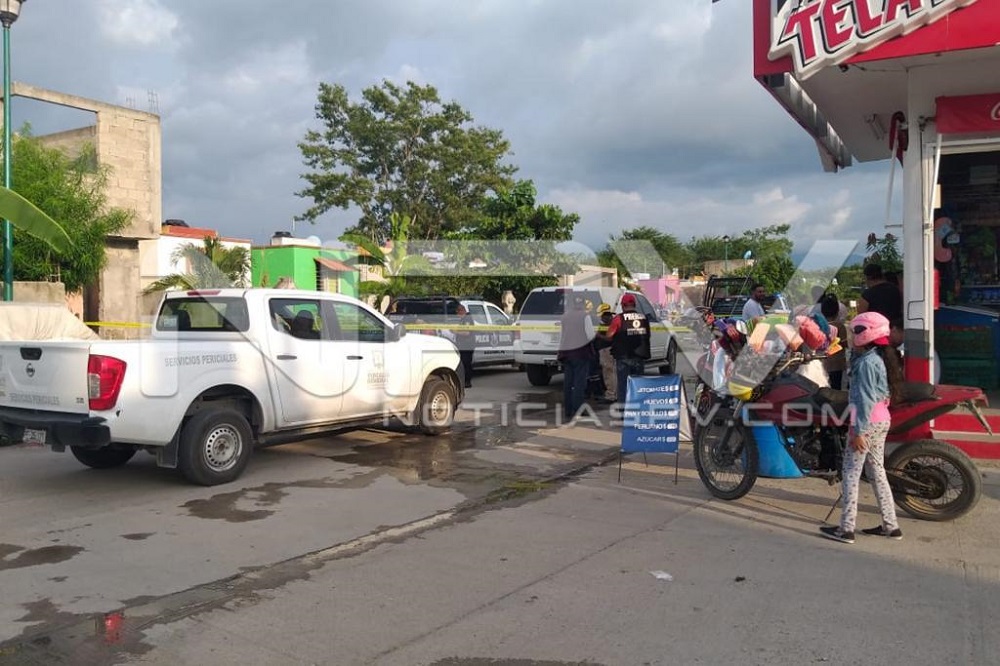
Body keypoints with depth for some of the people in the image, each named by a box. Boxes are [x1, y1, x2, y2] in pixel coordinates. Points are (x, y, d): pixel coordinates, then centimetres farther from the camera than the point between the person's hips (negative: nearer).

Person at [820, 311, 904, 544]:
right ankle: (891, 525, 20)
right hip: (881, 420, 10)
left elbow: (865, 399, -21)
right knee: (876, 471, 15)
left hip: (868, 422, -10)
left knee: (851, 473, -4)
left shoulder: (866, 362, -18)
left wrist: (858, 432, -20)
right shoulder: (880, 358, 12)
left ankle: (846, 529, -2)